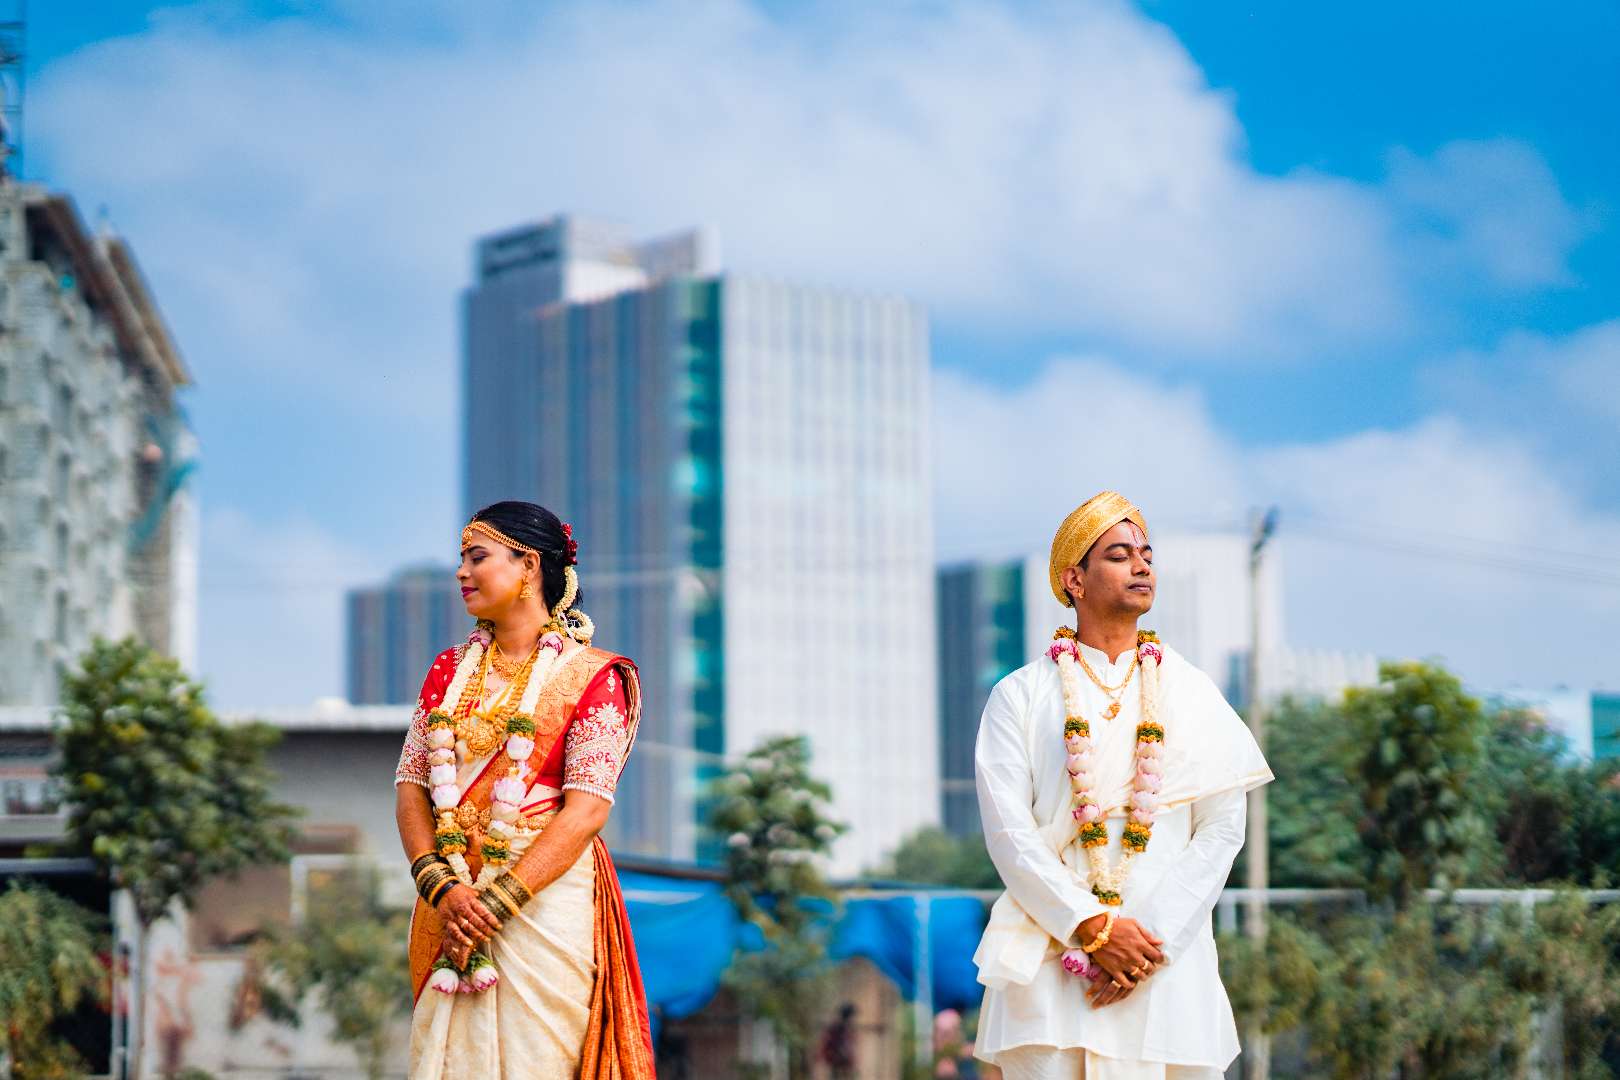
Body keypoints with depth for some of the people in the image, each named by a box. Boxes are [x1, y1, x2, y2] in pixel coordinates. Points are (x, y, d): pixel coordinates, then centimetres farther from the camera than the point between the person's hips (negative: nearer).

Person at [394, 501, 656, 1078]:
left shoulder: (589, 676, -4)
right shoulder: (450, 670, 13)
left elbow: (587, 810, -12)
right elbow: (411, 784, 6)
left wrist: (497, 901, -17)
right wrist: (442, 888, -11)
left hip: (545, 897, -5)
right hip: (450, 901, 5)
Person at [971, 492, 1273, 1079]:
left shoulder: (1192, 695, 11)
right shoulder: (1020, 695, 5)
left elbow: (1222, 830, 3)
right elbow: (1007, 829, -4)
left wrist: (1155, 939, -9)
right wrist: (1092, 926, -14)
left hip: (1168, 963, 2)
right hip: (1050, 958, -2)